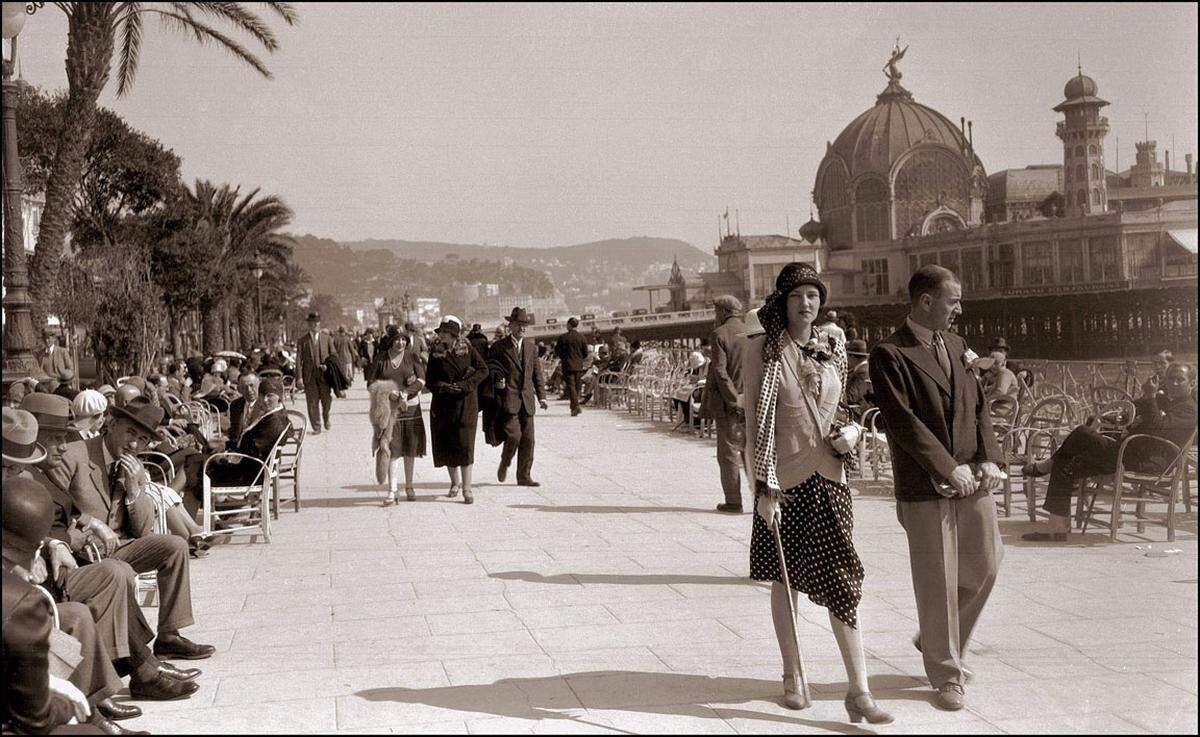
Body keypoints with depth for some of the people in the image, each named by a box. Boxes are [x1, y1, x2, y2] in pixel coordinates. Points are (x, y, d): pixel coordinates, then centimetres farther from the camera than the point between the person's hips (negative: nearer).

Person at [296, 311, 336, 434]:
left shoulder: (327, 339, 9)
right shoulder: (302, 340, 5)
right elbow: (299, 359, 0)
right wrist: (299, 377, -8)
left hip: (324, 374, 0)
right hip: (309, 375, 0)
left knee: (327, 400, -2)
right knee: (312, 402, -1)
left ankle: (326, 418, 28)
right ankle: (316, 427, 8)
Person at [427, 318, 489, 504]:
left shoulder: (467, 349, -3)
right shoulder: (436, 353, 0)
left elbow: (483, 370, -4)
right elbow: (430, 380, 1)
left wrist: (464, 385, -13)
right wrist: (445, 388, -17)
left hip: (466, 404, -2)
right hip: (443, 404, 2)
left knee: (465, 444, -7)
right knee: (446, 444, 7)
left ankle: (467, 487, -1)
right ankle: (455, 482, 27)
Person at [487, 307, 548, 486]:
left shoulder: (531, 347, 15)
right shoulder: (498, 347, 1)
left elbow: (537, 373, 18)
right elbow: (489, 369, 5)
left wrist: (541, 395, 11)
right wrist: (497, 379, -14)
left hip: (527, 399, 5)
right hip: (508, 398, -5)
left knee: (527, 439, 2)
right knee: (514, 435, -16)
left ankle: (524, 476, 12)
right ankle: (504, 464, 12)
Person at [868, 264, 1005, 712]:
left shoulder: (956, 347, 13)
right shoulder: (889, 355, -10)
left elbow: (978, 406, 13)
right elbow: (903, 421, -17)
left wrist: (988, 457, -2)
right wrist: (948, 467, -19)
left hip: (971, 479, 7)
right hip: (925, 488, -7)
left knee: (985, 565, 11)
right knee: (937, 582, 1)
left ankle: (940, 642, 34)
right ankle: (946, 675, 17)